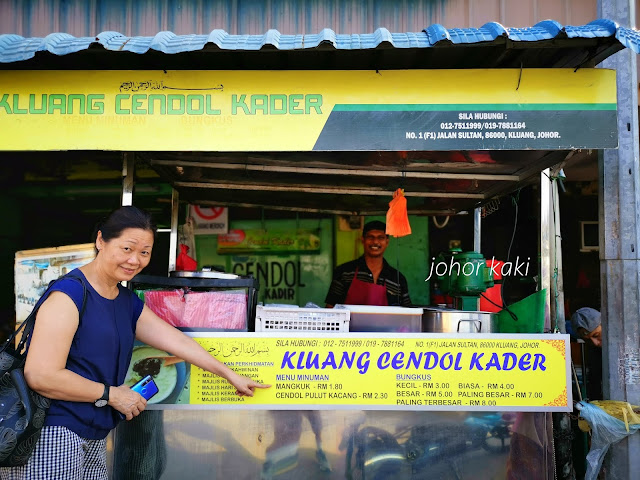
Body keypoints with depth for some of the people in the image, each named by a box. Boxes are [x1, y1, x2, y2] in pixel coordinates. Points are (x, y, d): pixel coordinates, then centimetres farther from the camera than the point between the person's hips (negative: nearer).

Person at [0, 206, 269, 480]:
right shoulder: (69, 294, -17)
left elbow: (177, 342, 12)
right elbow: (40, 376, -22)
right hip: (52, 435, -8)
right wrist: (111, 394, -13)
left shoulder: (128, 303, 11)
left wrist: (231, 376, 13)